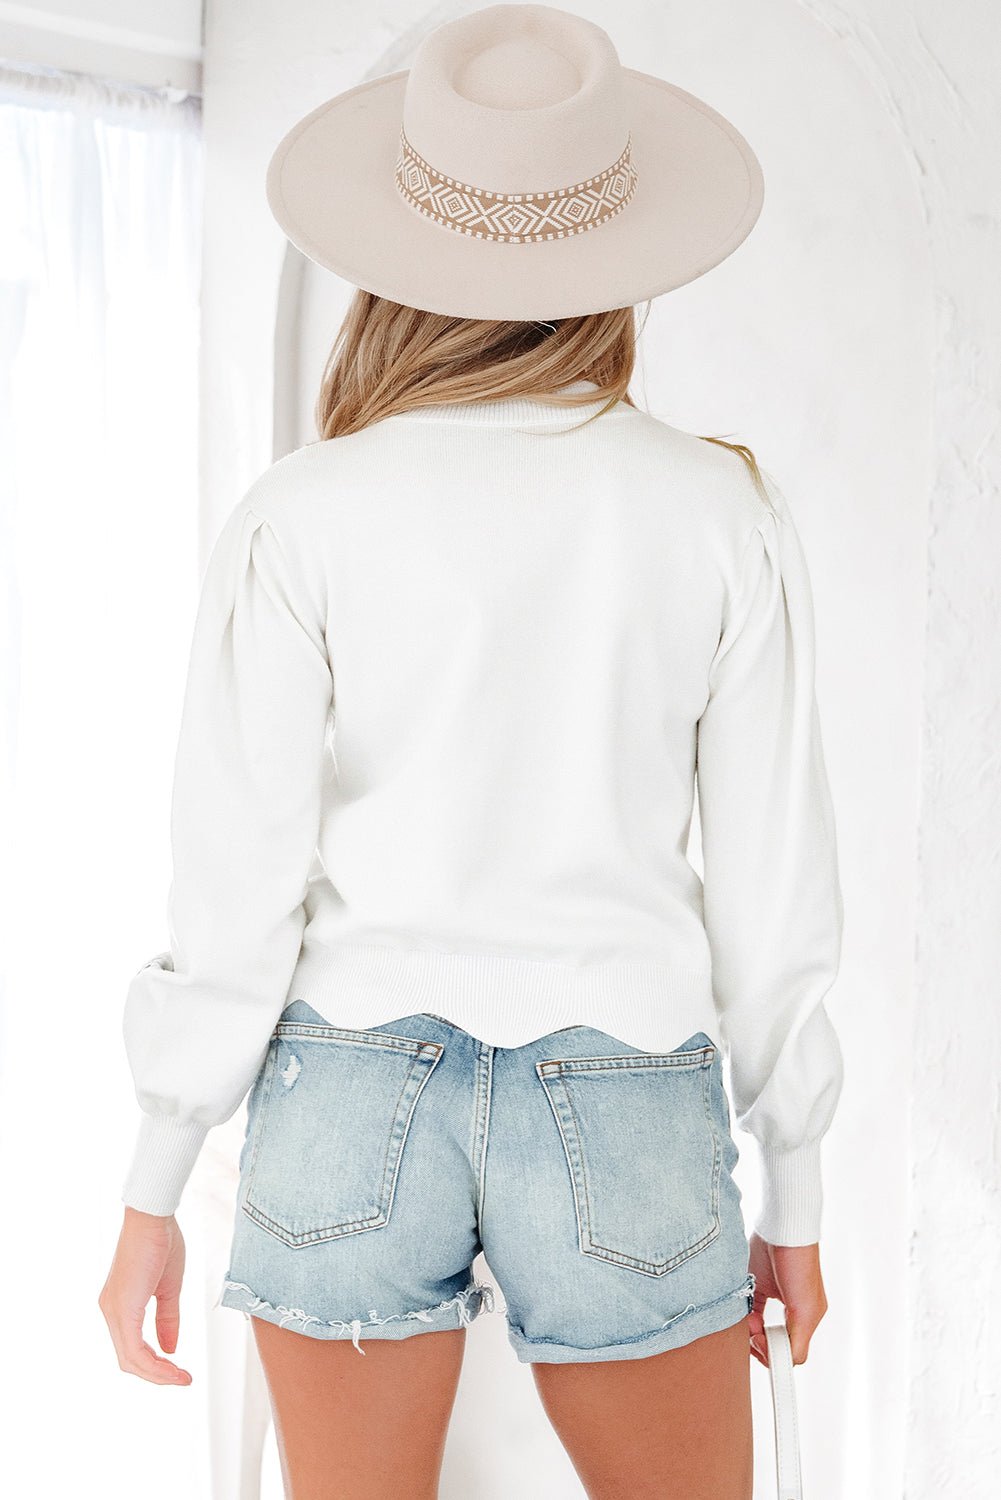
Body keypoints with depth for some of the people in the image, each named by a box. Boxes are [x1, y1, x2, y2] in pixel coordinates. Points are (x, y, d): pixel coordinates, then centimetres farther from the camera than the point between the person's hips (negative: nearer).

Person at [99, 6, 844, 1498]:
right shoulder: (722, 512, -3)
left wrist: (152, 1191, 5)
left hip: (352, 1092, 0)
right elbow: (774, 884, 0)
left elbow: (237, 885, -6)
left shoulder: (299, 517, -5)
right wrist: (794, 1191, 11)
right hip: (628, 1103, 1)